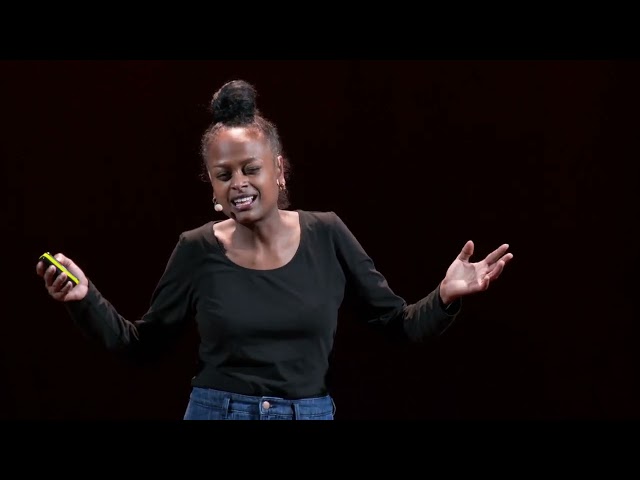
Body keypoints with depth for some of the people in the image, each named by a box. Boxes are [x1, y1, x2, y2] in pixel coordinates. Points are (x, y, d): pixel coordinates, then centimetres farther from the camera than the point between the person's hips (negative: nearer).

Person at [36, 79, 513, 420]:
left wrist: (447, 296, -15)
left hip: (311, 414, 1)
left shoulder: (326, 235, -1)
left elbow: (399, 323, 3)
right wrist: (84, 298, -8)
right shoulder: (198, 250, -2)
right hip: (215, 412, 0)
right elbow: (138, 342, 7)